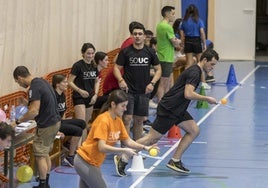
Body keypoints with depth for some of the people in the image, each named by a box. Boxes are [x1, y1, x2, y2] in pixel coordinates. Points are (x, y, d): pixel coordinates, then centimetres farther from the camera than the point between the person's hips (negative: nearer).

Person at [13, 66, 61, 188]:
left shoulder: (34, 88, -21)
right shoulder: (41, 81, 8)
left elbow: (34, 111, -26)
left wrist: (18, 121, -17)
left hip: (47, 125, -10)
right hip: (55, 121, 10)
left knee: (40, 155, 0)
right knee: (45, 154, 17)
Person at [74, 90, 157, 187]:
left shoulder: (118, 121, 5)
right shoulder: (103, 120, -21)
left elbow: (128, 141, 8)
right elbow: (102, 147, -28)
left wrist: (144, 148, -6)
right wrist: (124, 150, -29)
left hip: (94, 164, 8)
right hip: (85, 162, -8)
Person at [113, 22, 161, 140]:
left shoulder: (149, 52, 5)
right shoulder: (125, 51, -2)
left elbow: (158, 69, 10)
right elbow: (117, 68, 1)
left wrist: (152, 83, -4)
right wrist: (121, 80, -18)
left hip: (144, 91, 3)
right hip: (128, 90, -3)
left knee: (139, 120, 10)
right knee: (127, 119, -10)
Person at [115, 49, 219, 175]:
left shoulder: (196, 71, 16)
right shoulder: (194, 72, -16)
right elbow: (188, 94, -26)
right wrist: (206, 98, -17)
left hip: (177, 109, 10)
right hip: (168, 109, -10)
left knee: (194, 130, 4)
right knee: (153, 137, -8)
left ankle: (175, 161, 6)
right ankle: (123, 158, -3)